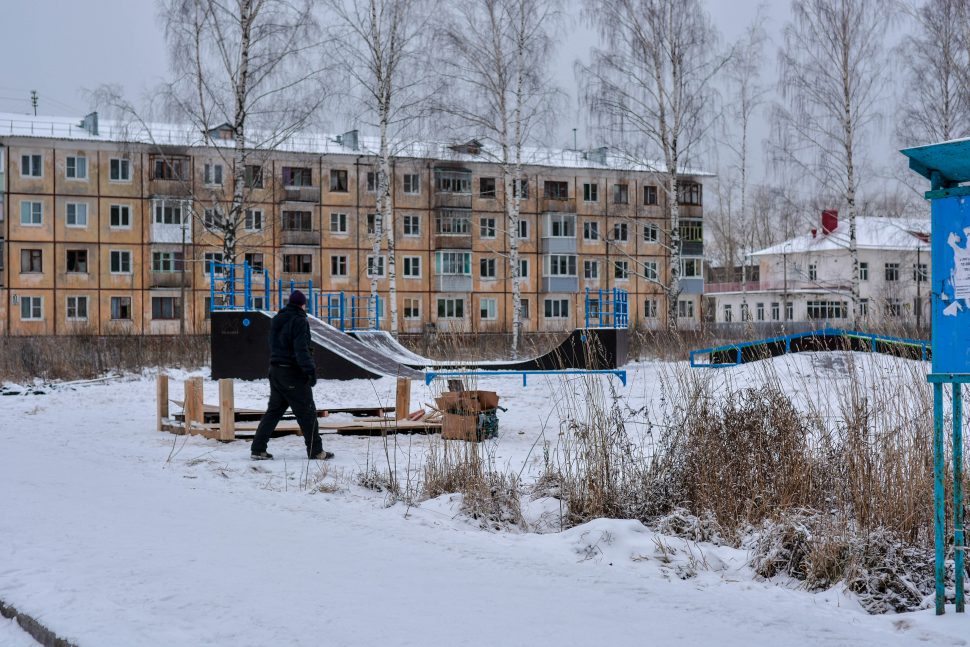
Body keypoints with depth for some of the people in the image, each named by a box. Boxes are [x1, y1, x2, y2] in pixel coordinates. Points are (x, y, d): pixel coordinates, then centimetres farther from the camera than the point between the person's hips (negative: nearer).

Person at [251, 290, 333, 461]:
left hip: (275, 370, 8)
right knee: (307, 412, 0)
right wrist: (310, 370, -20)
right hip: (294, 373, -8)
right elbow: (301, 349, -21)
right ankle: (316, 451, 3)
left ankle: (258, 449, 8)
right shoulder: (299, 321, -14)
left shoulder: (277, 320, 12)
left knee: (274, 410, 12)